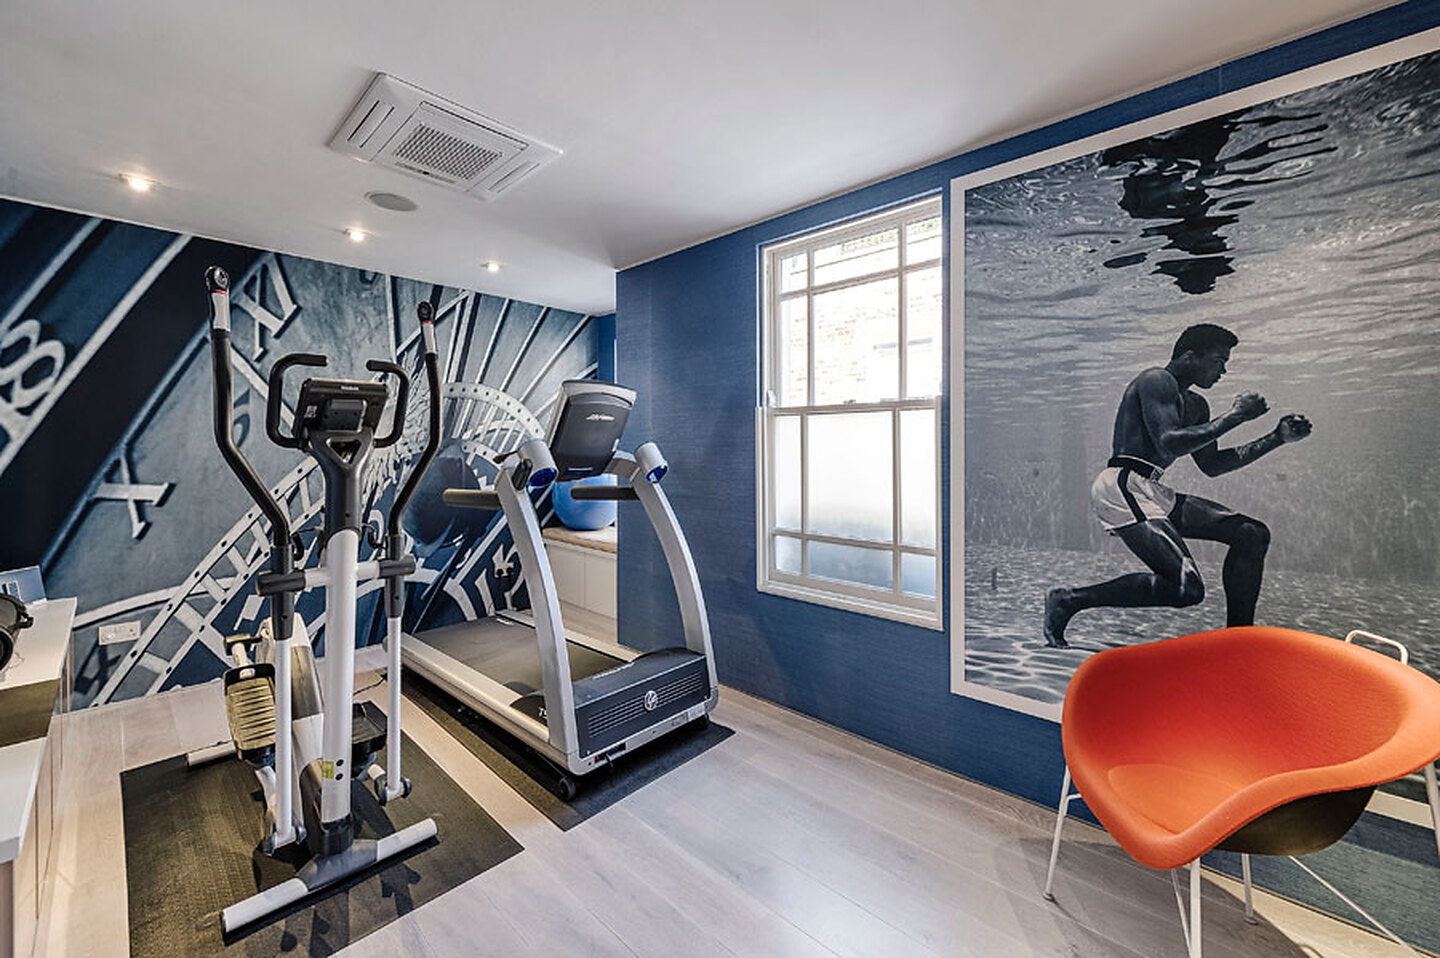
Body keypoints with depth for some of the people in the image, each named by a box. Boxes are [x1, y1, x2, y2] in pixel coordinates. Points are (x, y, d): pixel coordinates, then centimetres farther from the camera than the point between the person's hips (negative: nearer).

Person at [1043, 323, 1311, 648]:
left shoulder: (1195, 405, 25)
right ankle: (1068, 600, -11)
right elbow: (1169, 444, -19)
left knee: (1253, 534, 10)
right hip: (1122, 487, -11)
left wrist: (1277, 438, 25)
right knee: (1187, 588, -20)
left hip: (1153, 493, 11)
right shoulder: (1156, 380, -5)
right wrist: (1233, 416, -10)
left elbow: (1212, 465, 28)